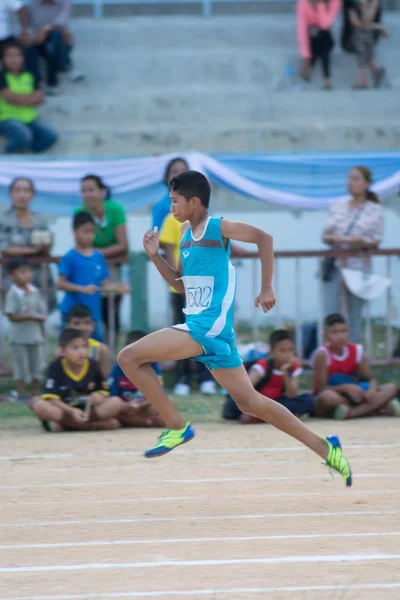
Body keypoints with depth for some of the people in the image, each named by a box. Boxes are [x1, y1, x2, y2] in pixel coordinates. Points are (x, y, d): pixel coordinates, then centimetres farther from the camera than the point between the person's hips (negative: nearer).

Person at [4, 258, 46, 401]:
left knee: (36, 367, 11)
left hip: (35, 334, 5)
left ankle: (35, 395, 21)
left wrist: (40, 317, -7)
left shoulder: (35, 291, 5)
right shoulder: (13, 294, -11)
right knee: (21, 368, 0)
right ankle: (22, 395, 7)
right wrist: (30, 316, -22)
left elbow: (42, 312, 12)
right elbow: (12, 316, -16)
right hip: (20, 337, -5)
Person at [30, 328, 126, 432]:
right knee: (39, 405, -32)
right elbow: (51, 398, -14)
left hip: (88, 410, 3)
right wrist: (72, 411, -28)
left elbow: (103, 392, 8)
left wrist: (100, 396, -17)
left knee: (117, 403, -22)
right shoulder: (55, 368, -6)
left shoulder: (93, 366, 2)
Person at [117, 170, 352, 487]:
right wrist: (155, 256, 11)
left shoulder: (217, 228, -7)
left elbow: (263, 237, -19)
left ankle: (177, 426, -6)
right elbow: (181, 285, 24)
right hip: (198, 326, 9)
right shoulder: (187, 235, 17)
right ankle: (323, 447, 15)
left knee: (129, 357, -14)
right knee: (249, 401, 11)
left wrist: (267, 288, -18)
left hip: (210, 326, -9)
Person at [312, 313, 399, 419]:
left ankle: (353, 412, -28)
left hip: (351, 400, 6)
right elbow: (320, 388, -17)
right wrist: (346, 388, -31)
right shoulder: (322, 354, -13)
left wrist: (372, 389, -20)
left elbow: (371, 379, 5)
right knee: (327, 397, -43)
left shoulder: (356, 350, 2)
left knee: (391, 388, -10)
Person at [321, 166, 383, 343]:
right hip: (335, 265, 2)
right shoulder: (337, 207, 12)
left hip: (358, 265, -2)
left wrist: (363, 241, -17)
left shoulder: (375, 210, 4)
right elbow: (325, 235, 10)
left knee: (355, 314, 3)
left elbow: (377, 241, 2)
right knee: (330, 314, -5)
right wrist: (333, 238, -13)